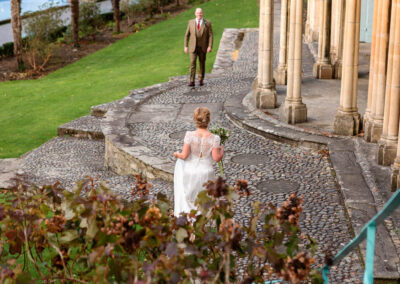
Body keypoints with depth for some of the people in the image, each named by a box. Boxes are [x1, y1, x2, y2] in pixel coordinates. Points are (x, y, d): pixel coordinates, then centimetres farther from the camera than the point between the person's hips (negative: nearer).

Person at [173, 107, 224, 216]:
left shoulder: (190, 135, -16)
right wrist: (221, 150, 6)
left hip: (190, 174, 0)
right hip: (206, 174, 0)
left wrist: (177, 154, 7)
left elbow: (184, 155, -15)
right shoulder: (213, 138, -16)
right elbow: (217, 158, -14)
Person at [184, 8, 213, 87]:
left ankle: (201, 80, 23)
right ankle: (192, 81, -16)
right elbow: (187, 35, 4)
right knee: (192, 63, -12)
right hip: (193, 47, 0)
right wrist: (185, 46, -1)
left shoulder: (207, 23, -3)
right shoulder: (191, 22, 1)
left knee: (202, 64, 9)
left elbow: (210, 36, -6)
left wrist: (210, 46, -17)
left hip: (203, 47, 0)